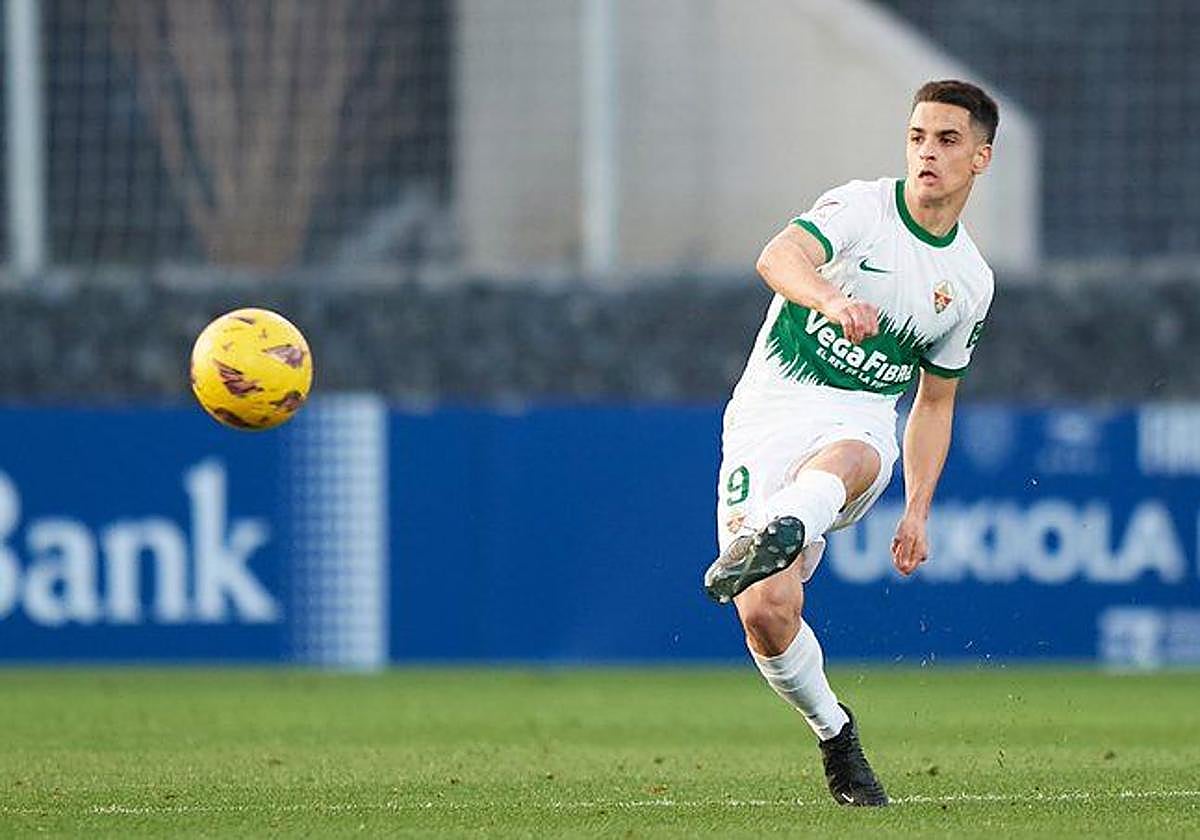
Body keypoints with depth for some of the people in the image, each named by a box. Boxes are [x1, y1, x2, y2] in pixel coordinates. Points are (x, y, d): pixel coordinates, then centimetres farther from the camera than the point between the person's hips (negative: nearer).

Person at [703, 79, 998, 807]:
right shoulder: (860, 208, -2)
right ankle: (834, 731, 10)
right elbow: (778, 258, -24)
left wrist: (918, 511, 14)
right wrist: (831, 300, -46)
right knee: (766, 611, -17)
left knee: (846, 461, -39)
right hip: (771, 411, -2)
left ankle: (773, 534, -70)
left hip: (862, 425, 2)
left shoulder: (971, 281, 13)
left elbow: (935, 401, 24)